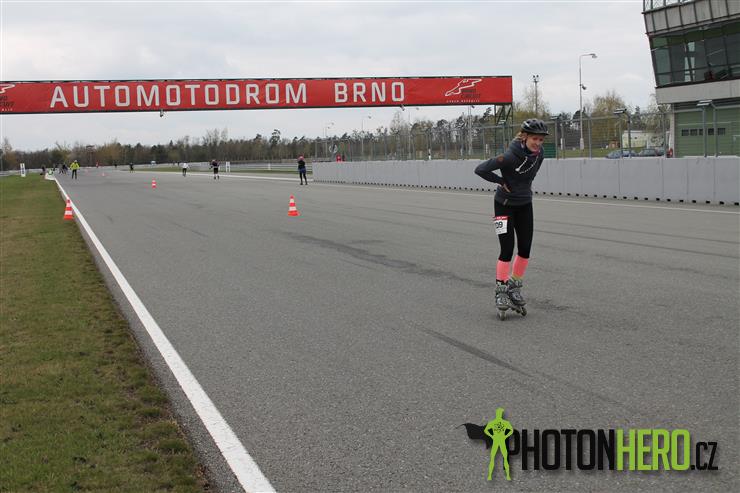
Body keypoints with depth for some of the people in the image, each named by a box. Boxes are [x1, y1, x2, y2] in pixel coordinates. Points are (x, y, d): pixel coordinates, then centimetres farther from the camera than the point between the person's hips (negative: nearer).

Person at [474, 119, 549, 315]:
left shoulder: (539, 154, -6)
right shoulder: (510, 157, -27)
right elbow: (480, 169, -24)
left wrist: (524, 186, 7)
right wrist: (502, 181, -15)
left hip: (525, 205, 6)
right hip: (505, 205, -6)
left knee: (525, 249, 5)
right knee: (507, 250, -7)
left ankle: (514, 287, 21)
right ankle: (501, 291, 5)